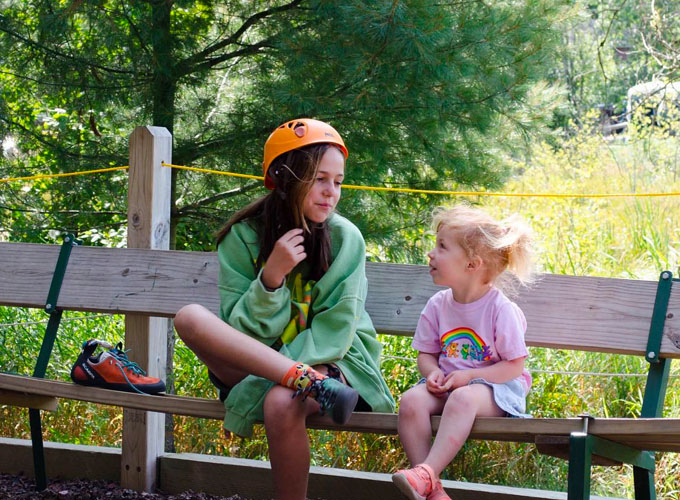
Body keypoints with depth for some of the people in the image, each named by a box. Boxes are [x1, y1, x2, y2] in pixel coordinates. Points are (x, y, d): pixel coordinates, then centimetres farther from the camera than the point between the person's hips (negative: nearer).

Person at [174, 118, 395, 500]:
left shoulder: (345, 239, -8)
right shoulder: (244, 236, -4)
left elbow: (334, 334, -10)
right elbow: (242, 331, -8)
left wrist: (274, 369, -23)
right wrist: (271, 277, -25)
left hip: (331, 361, -2)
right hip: (255, 364, 3)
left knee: (280, 403, -37)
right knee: (190, 318, -24)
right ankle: (310, 383, -36)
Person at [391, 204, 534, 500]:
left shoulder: (501, 309, -11)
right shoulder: (437, 305, 4)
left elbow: (514, 365, -9)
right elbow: (426, 353, 13)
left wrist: (468, 376, -19)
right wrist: (433, 373, -11)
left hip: (495, 386, -5)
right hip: (447, 383, 5)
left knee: (463, 398, -39)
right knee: (411, 400, -27)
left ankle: (427, 473, -46)